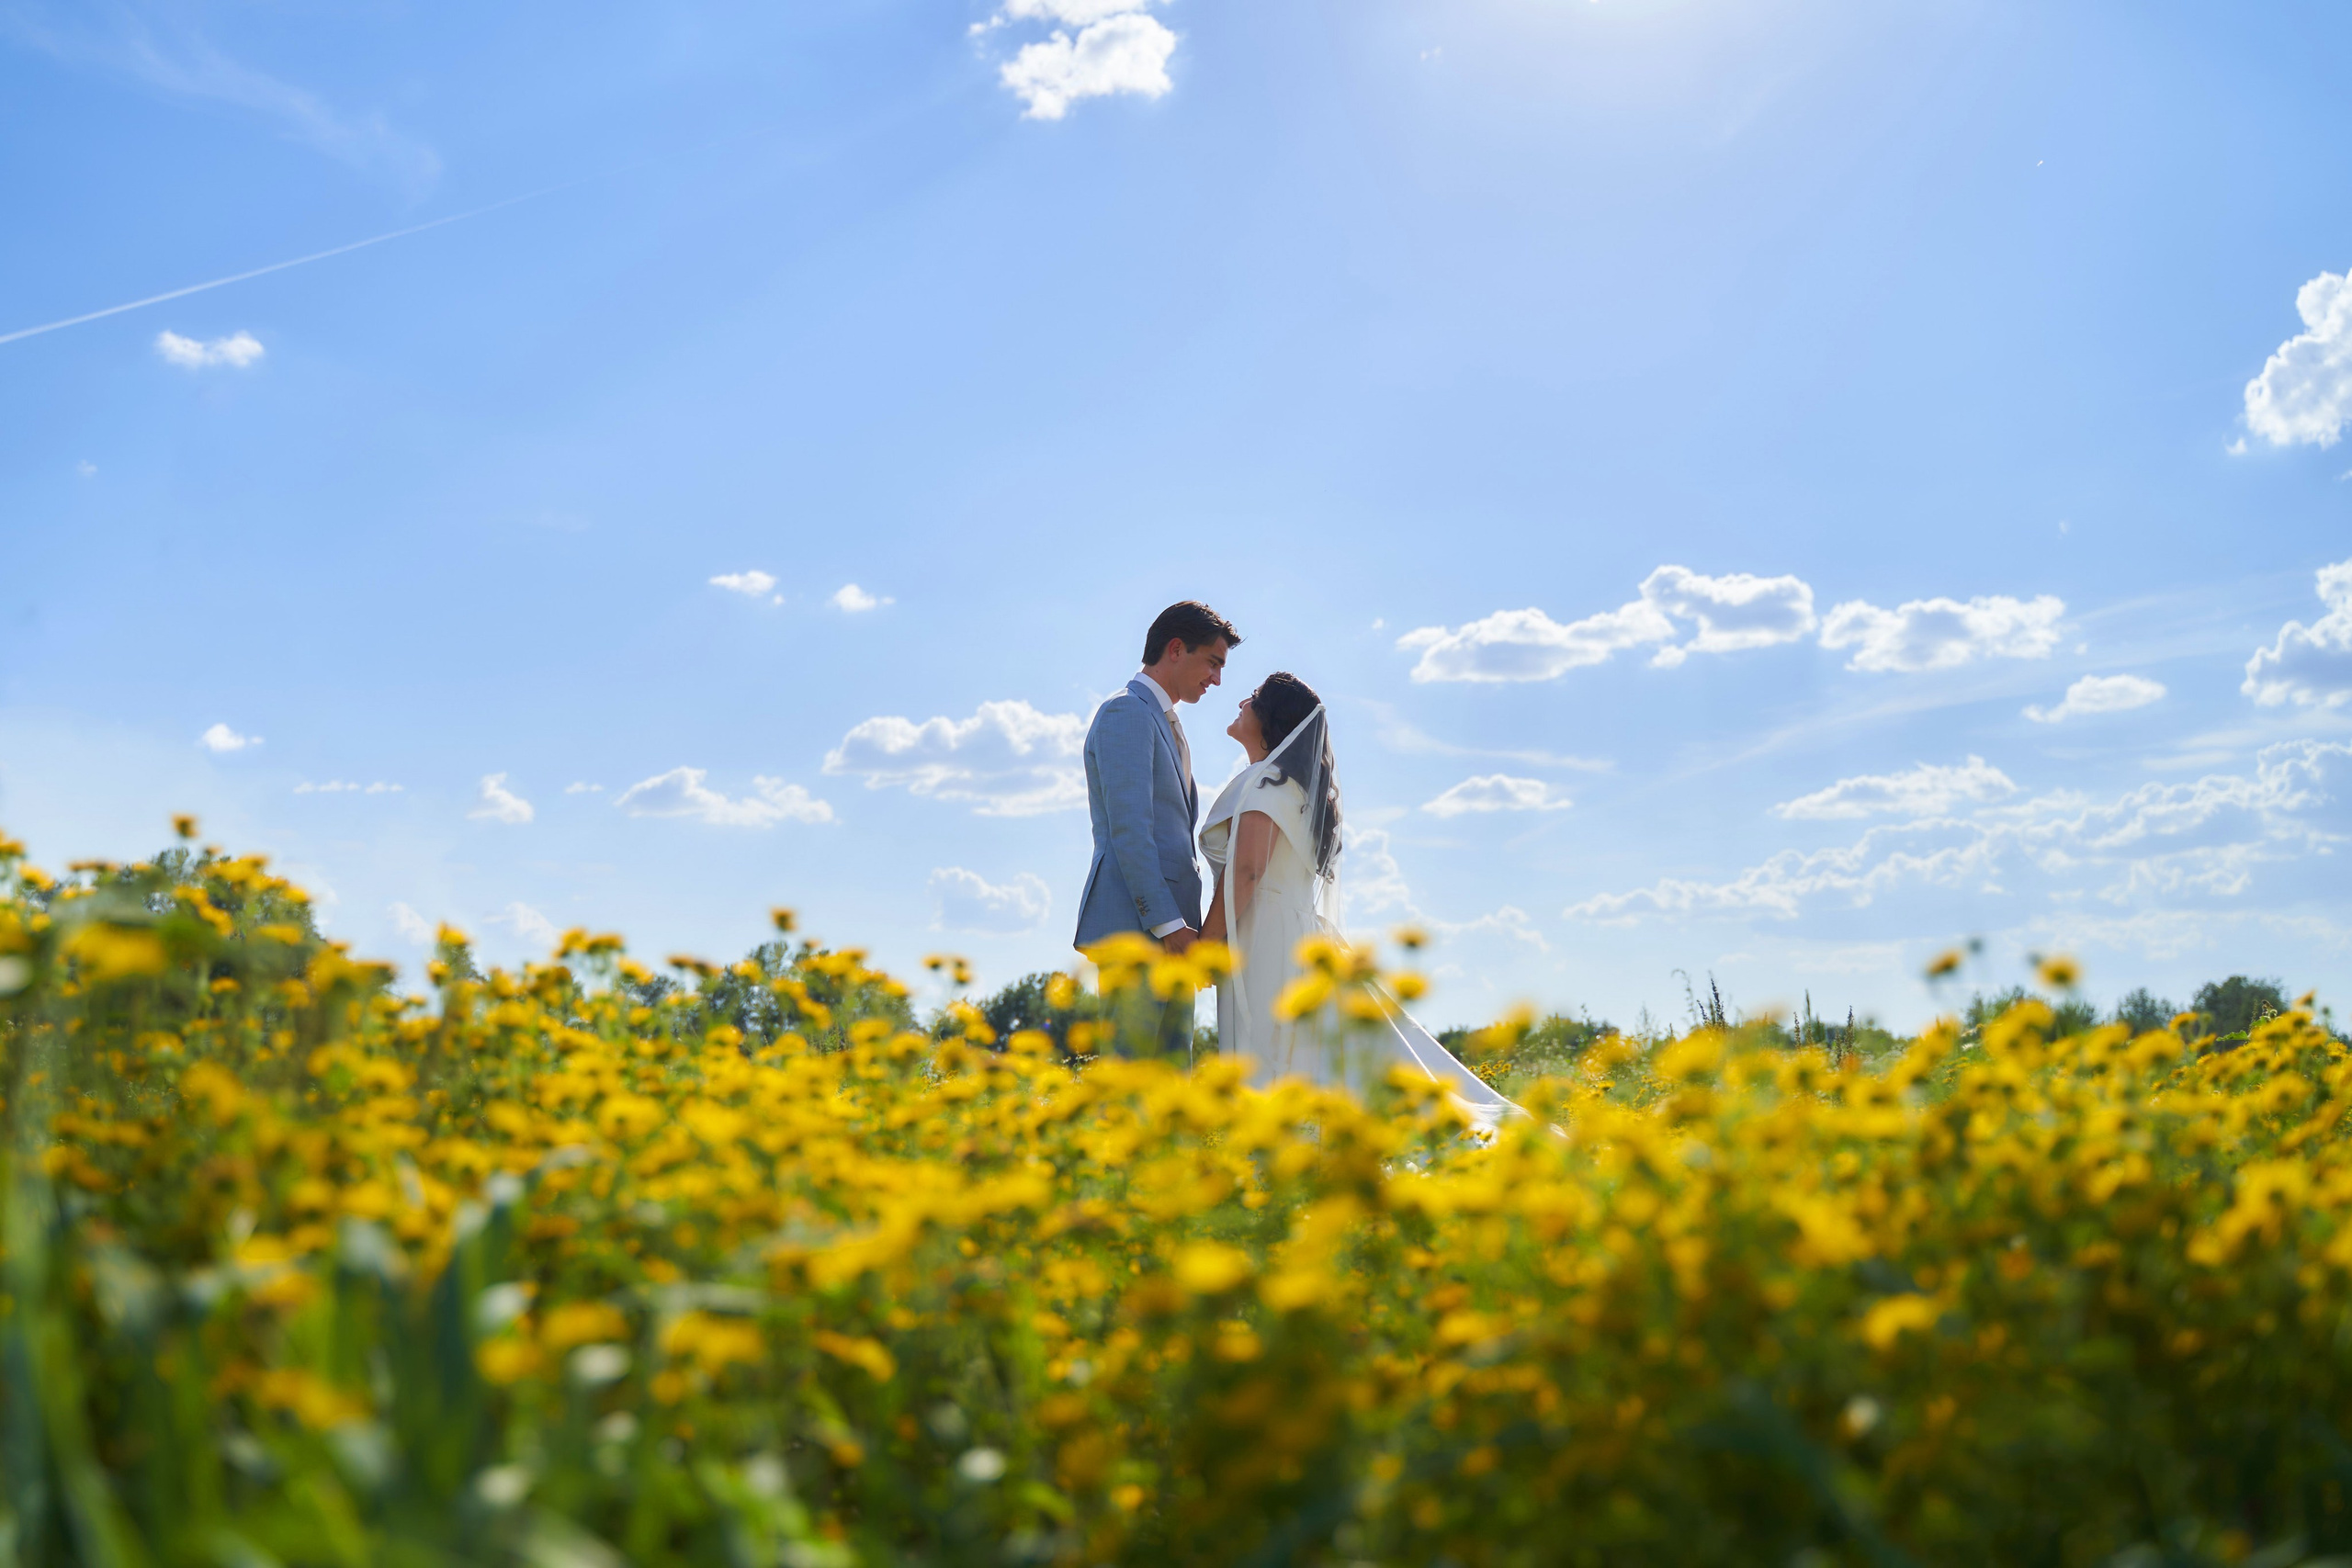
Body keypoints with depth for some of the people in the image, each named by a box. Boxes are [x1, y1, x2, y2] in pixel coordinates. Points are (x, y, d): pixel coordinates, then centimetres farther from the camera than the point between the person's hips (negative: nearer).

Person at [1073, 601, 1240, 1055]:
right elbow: (1128, 830, -16)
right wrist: (1168, 924, -20)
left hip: (1169, 927, 10)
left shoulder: (1167, 724, 24)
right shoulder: (1126, 713, -7)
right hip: (1136, 924, -10)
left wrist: (1184, 924, 16)